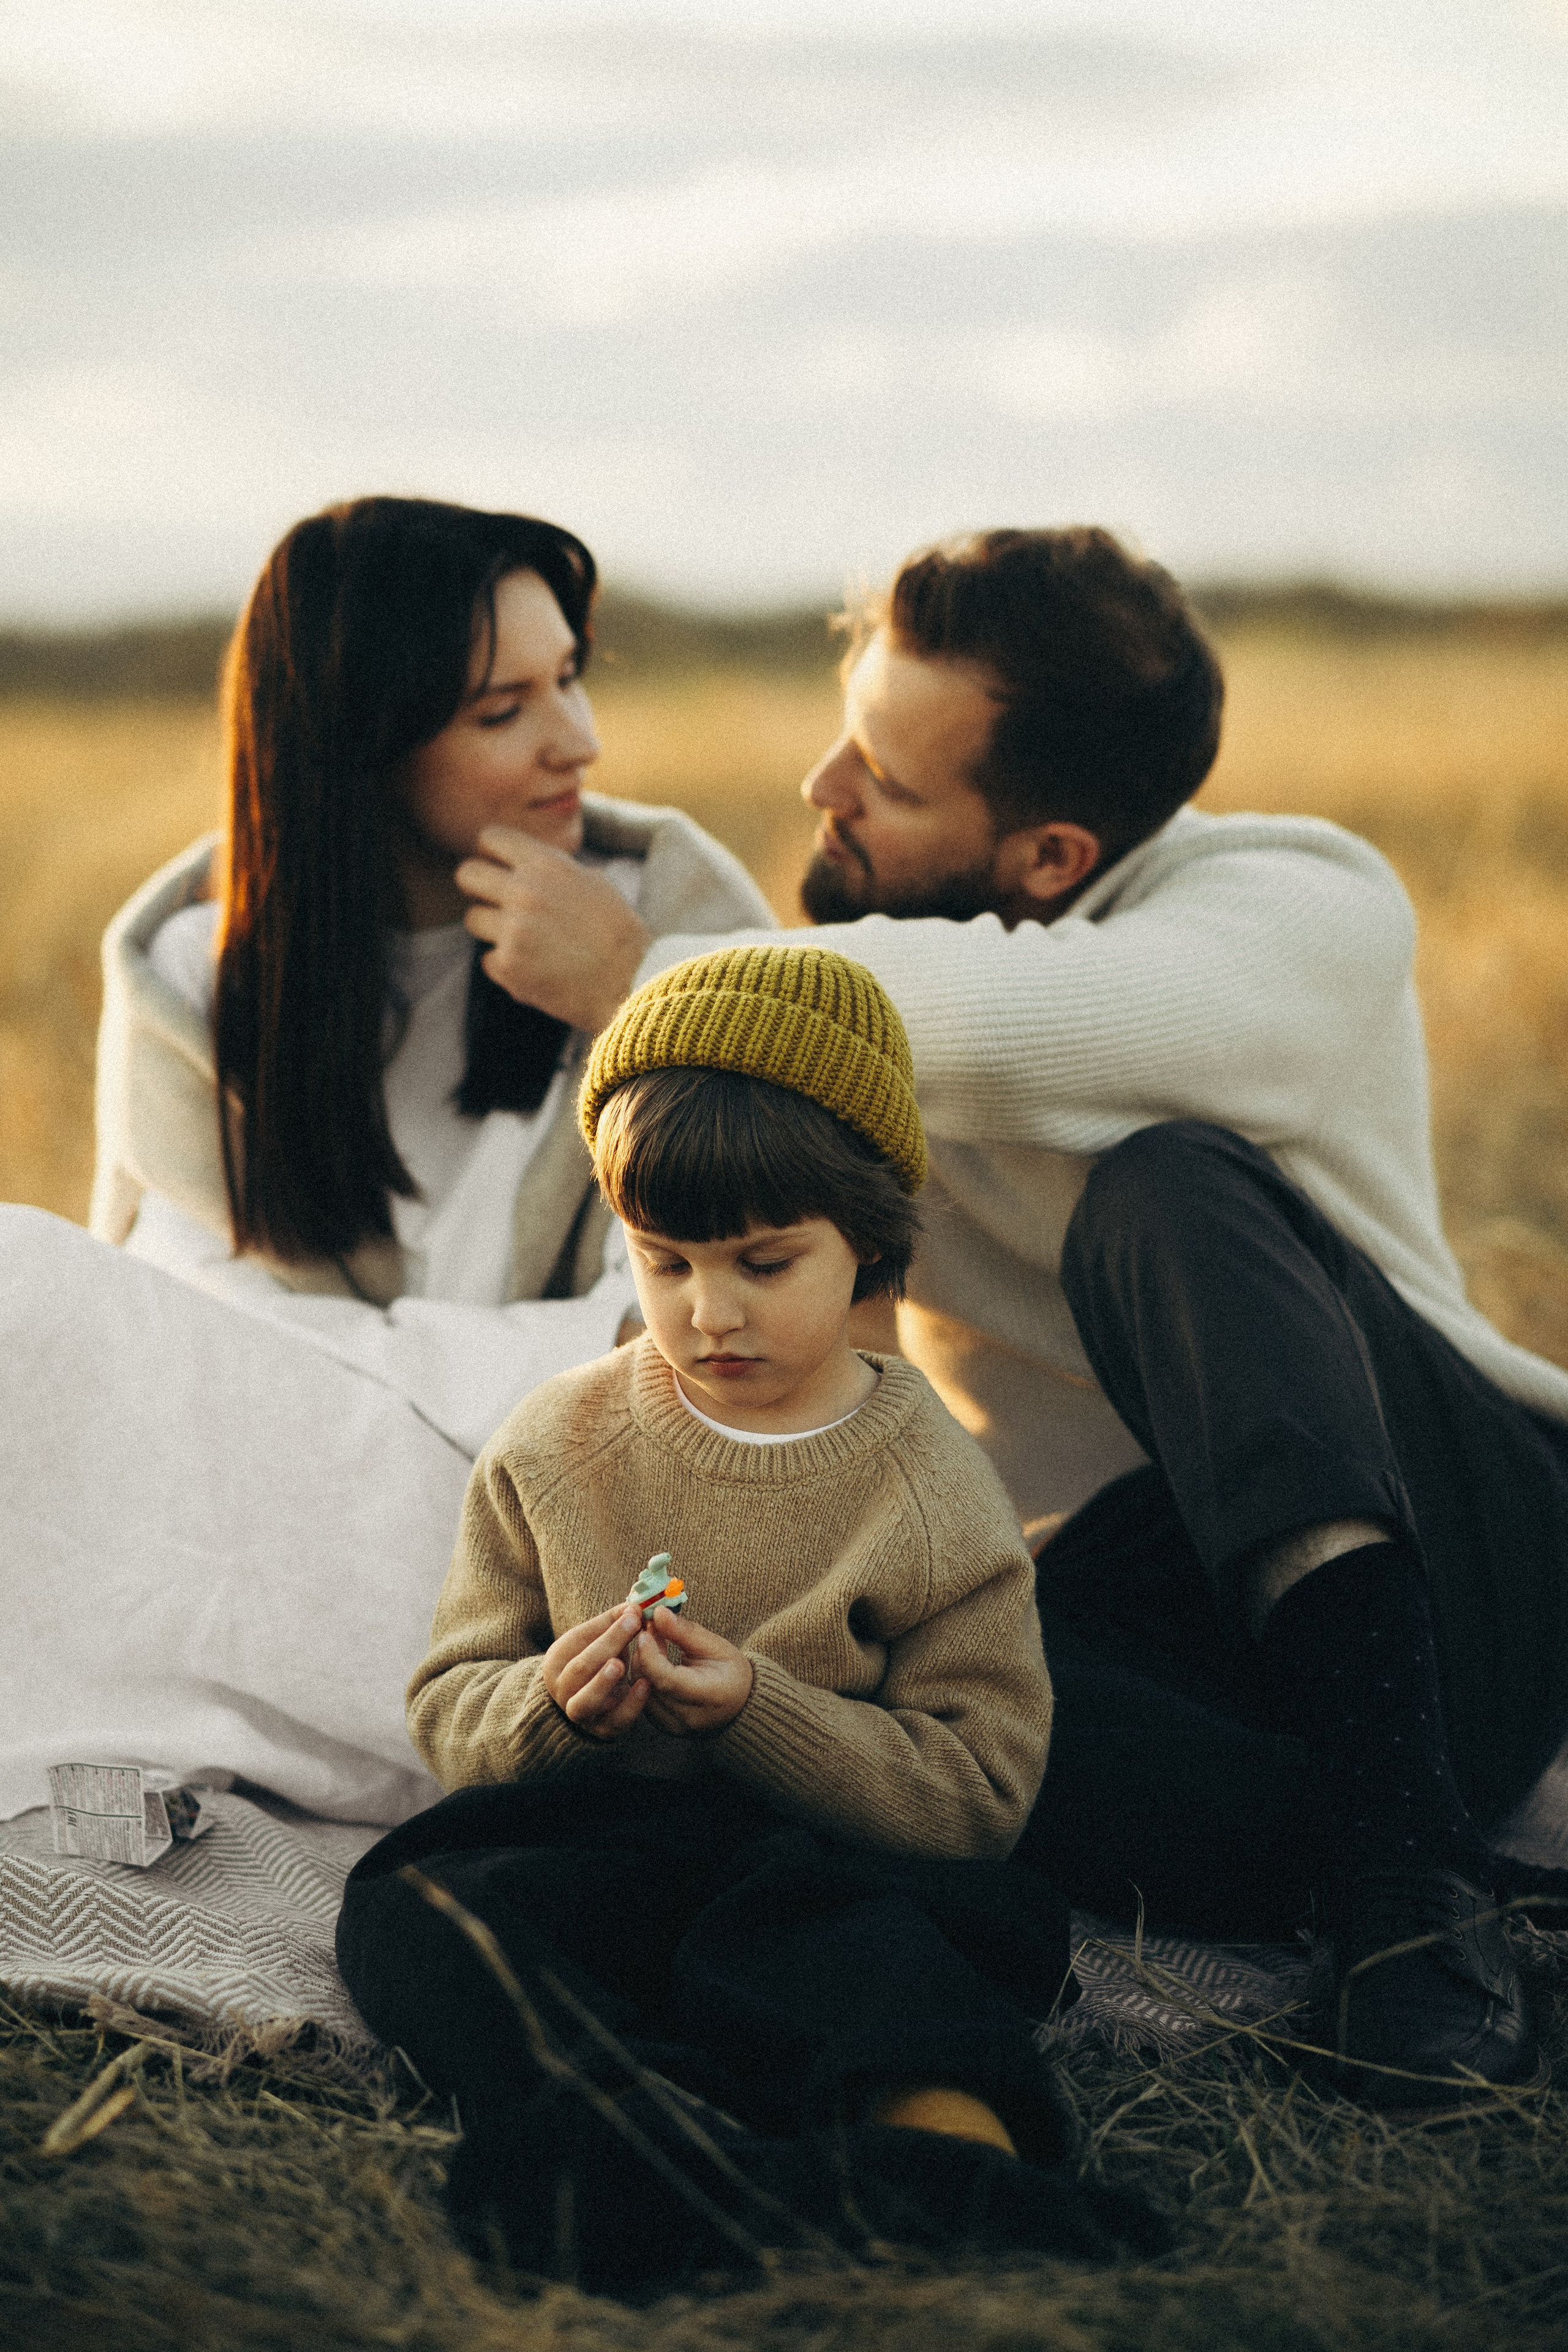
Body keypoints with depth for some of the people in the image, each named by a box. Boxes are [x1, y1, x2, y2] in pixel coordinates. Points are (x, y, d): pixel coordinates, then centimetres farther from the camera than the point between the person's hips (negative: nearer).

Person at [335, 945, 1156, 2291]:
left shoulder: (937, 1495, 1)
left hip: (819, 1861, -1)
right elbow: (448, 1711, 11)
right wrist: (550, 1708, -14)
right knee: (407, 1912, -30)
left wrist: (761, 1711, -18)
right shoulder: (555, 1449, 9)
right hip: (581, 1840, 2)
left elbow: (979, 1795, -3)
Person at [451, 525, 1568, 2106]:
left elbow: (1015, 1023, -32)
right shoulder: (855, 981, 8)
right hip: (1125, 1607, 4)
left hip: (1433, 1563, -3)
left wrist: (637, 978, -20)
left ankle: (1407, 1853, -36)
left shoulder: (1308, 910, -11)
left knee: (1165, 1188, -32)